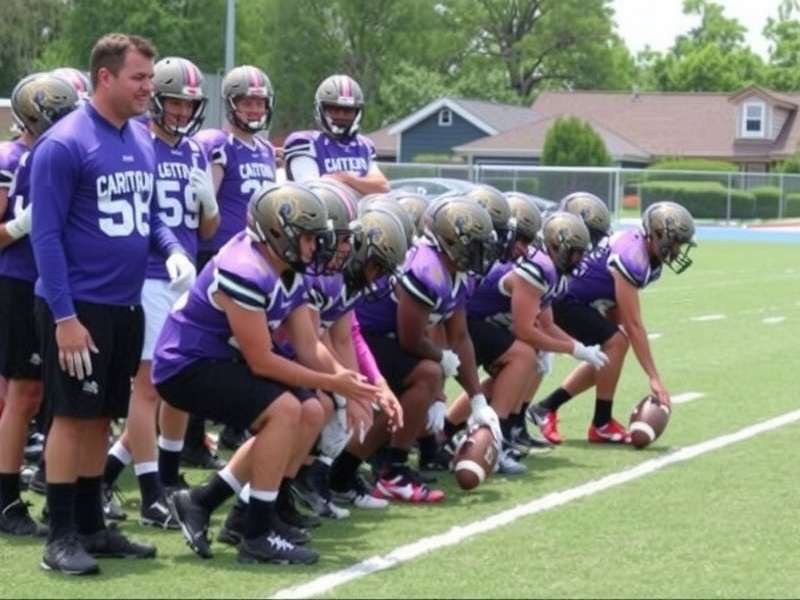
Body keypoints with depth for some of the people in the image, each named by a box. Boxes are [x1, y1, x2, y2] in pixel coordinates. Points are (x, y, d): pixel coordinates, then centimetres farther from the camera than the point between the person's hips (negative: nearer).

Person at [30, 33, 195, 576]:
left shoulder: (142, 141, 9)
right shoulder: (64, 144, -15)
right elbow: (46, 235, -15)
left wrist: (172, 248, -2)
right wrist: (64, 316, -19)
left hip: (126, 304, 7)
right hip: (78, 305, -7)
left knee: (102, 417, 13)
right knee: (73, 415, -4)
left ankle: (93, 526, 21)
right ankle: (62, 536, 1)